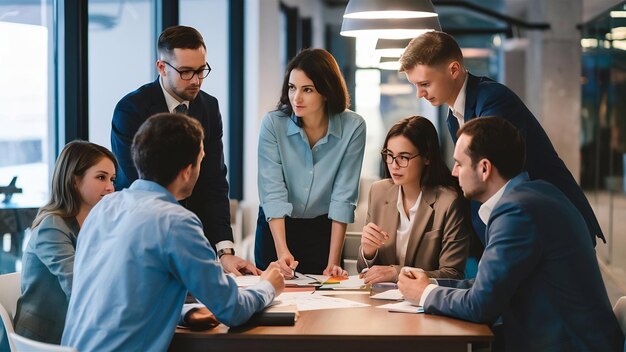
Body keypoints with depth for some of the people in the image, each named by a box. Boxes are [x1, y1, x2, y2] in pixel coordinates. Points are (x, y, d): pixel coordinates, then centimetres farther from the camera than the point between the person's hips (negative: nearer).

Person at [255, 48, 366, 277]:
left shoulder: (353, 127, -15)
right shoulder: (273, 123, -17)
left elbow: (343, 196, -15)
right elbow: (273, 192, -22)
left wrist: (333, 262, -20)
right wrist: (282, 251, -34)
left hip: (323, 230, 0)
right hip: (277, 228, 0)